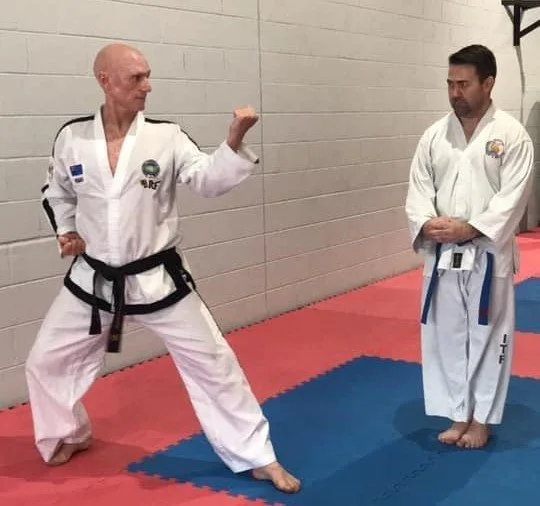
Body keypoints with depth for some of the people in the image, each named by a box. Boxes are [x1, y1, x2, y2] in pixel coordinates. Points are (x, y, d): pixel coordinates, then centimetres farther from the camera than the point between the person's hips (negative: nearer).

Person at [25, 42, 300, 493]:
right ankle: (68, 436, 42)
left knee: (213, 362, 0)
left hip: (158, 279, -2)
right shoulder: (72, 138, -4)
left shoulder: (166, 137, -9)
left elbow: (210, 180, -17)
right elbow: (58, 192, 13)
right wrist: (65, 230, -1)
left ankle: (257, 456, 16)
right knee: (47, 360, 12)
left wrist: (234, 143, -32)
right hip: (93, 281, 2)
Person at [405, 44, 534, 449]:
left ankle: (481, 419, 24)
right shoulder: (435, 135, 6)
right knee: (446, 336, 11)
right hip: (441, 255, 4)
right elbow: (418, 189, 4)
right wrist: (427, 223, -16)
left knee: (487, 337, 7)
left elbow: (513, 198, -12)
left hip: (488, 255, -4)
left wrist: (470, 229, -21)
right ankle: (458, 416, 27)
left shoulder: (512, 135, -6)